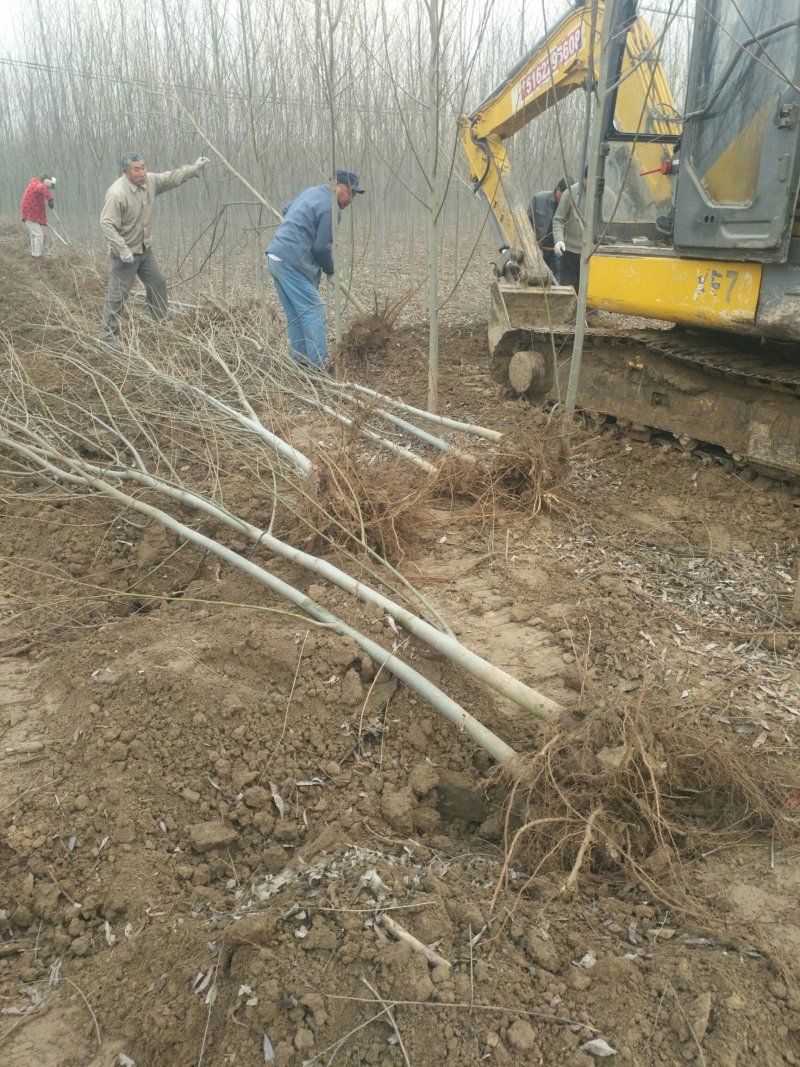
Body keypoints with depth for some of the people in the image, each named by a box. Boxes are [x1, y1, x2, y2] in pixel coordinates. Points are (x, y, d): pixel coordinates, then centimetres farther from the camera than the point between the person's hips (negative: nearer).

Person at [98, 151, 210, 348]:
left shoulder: (150, 181, -3)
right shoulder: (117, 193, -25)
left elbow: (171, 177, 13)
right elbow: (106, 224, -26)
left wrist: (193, 169, 9)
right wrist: (123, 250, -30)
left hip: (145, 249, 8)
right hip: (124, 253, -8)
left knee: (158, 283, 18)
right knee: (117, 294, -4)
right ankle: (108, 336, 5)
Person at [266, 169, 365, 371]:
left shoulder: (311, 191, 17)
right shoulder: (331, 208, -13)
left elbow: (286, 210, 31)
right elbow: (322, 247, -11)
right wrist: (330, 269, 5)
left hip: (275, 256, 10)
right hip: (292, 262, -10)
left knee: (294, 313, 13)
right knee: (313, 311, -7)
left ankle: (300, 360, 18)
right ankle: (319, 365, -8)